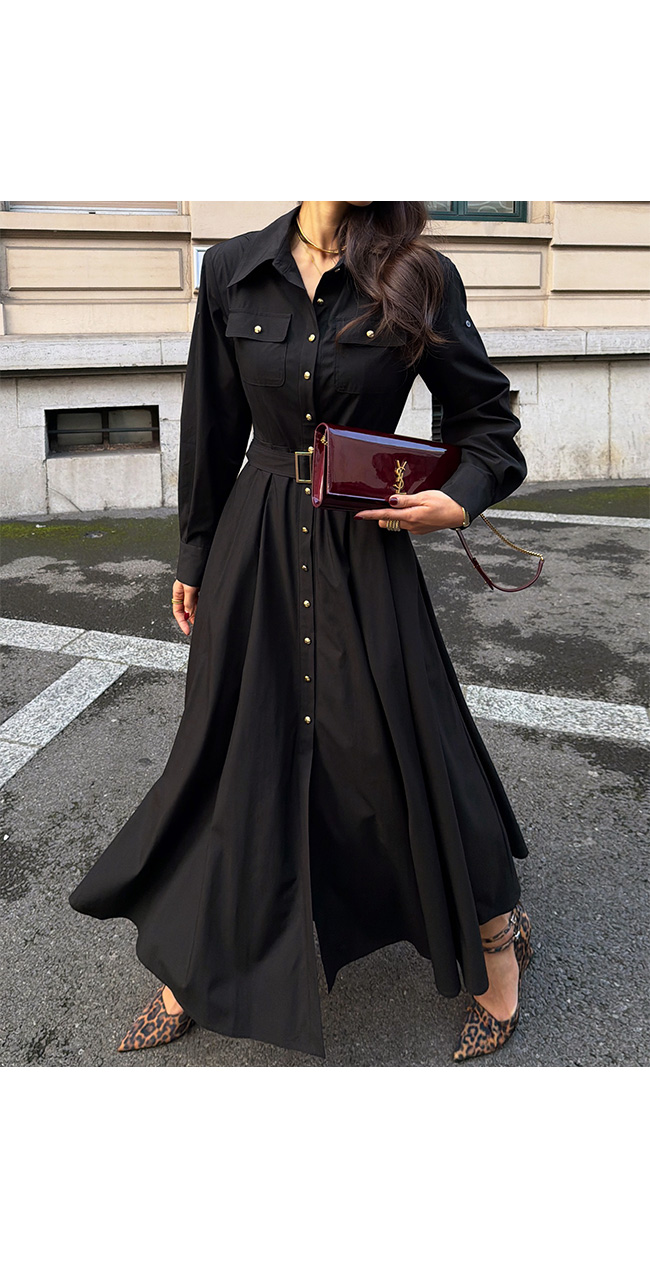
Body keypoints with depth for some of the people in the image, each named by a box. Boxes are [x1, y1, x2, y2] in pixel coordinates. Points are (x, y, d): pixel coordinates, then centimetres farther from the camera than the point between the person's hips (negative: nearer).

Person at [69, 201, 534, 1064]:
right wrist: (194, 558, 12)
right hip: (254, 549, 3)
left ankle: (497, 947, 31)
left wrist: (461, 498, -12)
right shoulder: (233, 271, 2)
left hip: (367, 554, -2)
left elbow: (485, 413, 7)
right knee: (236, 750, 11)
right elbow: (212, 428, 8)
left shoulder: (419, 280, -4)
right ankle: (191, 976, 30)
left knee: (407, 748, 4)